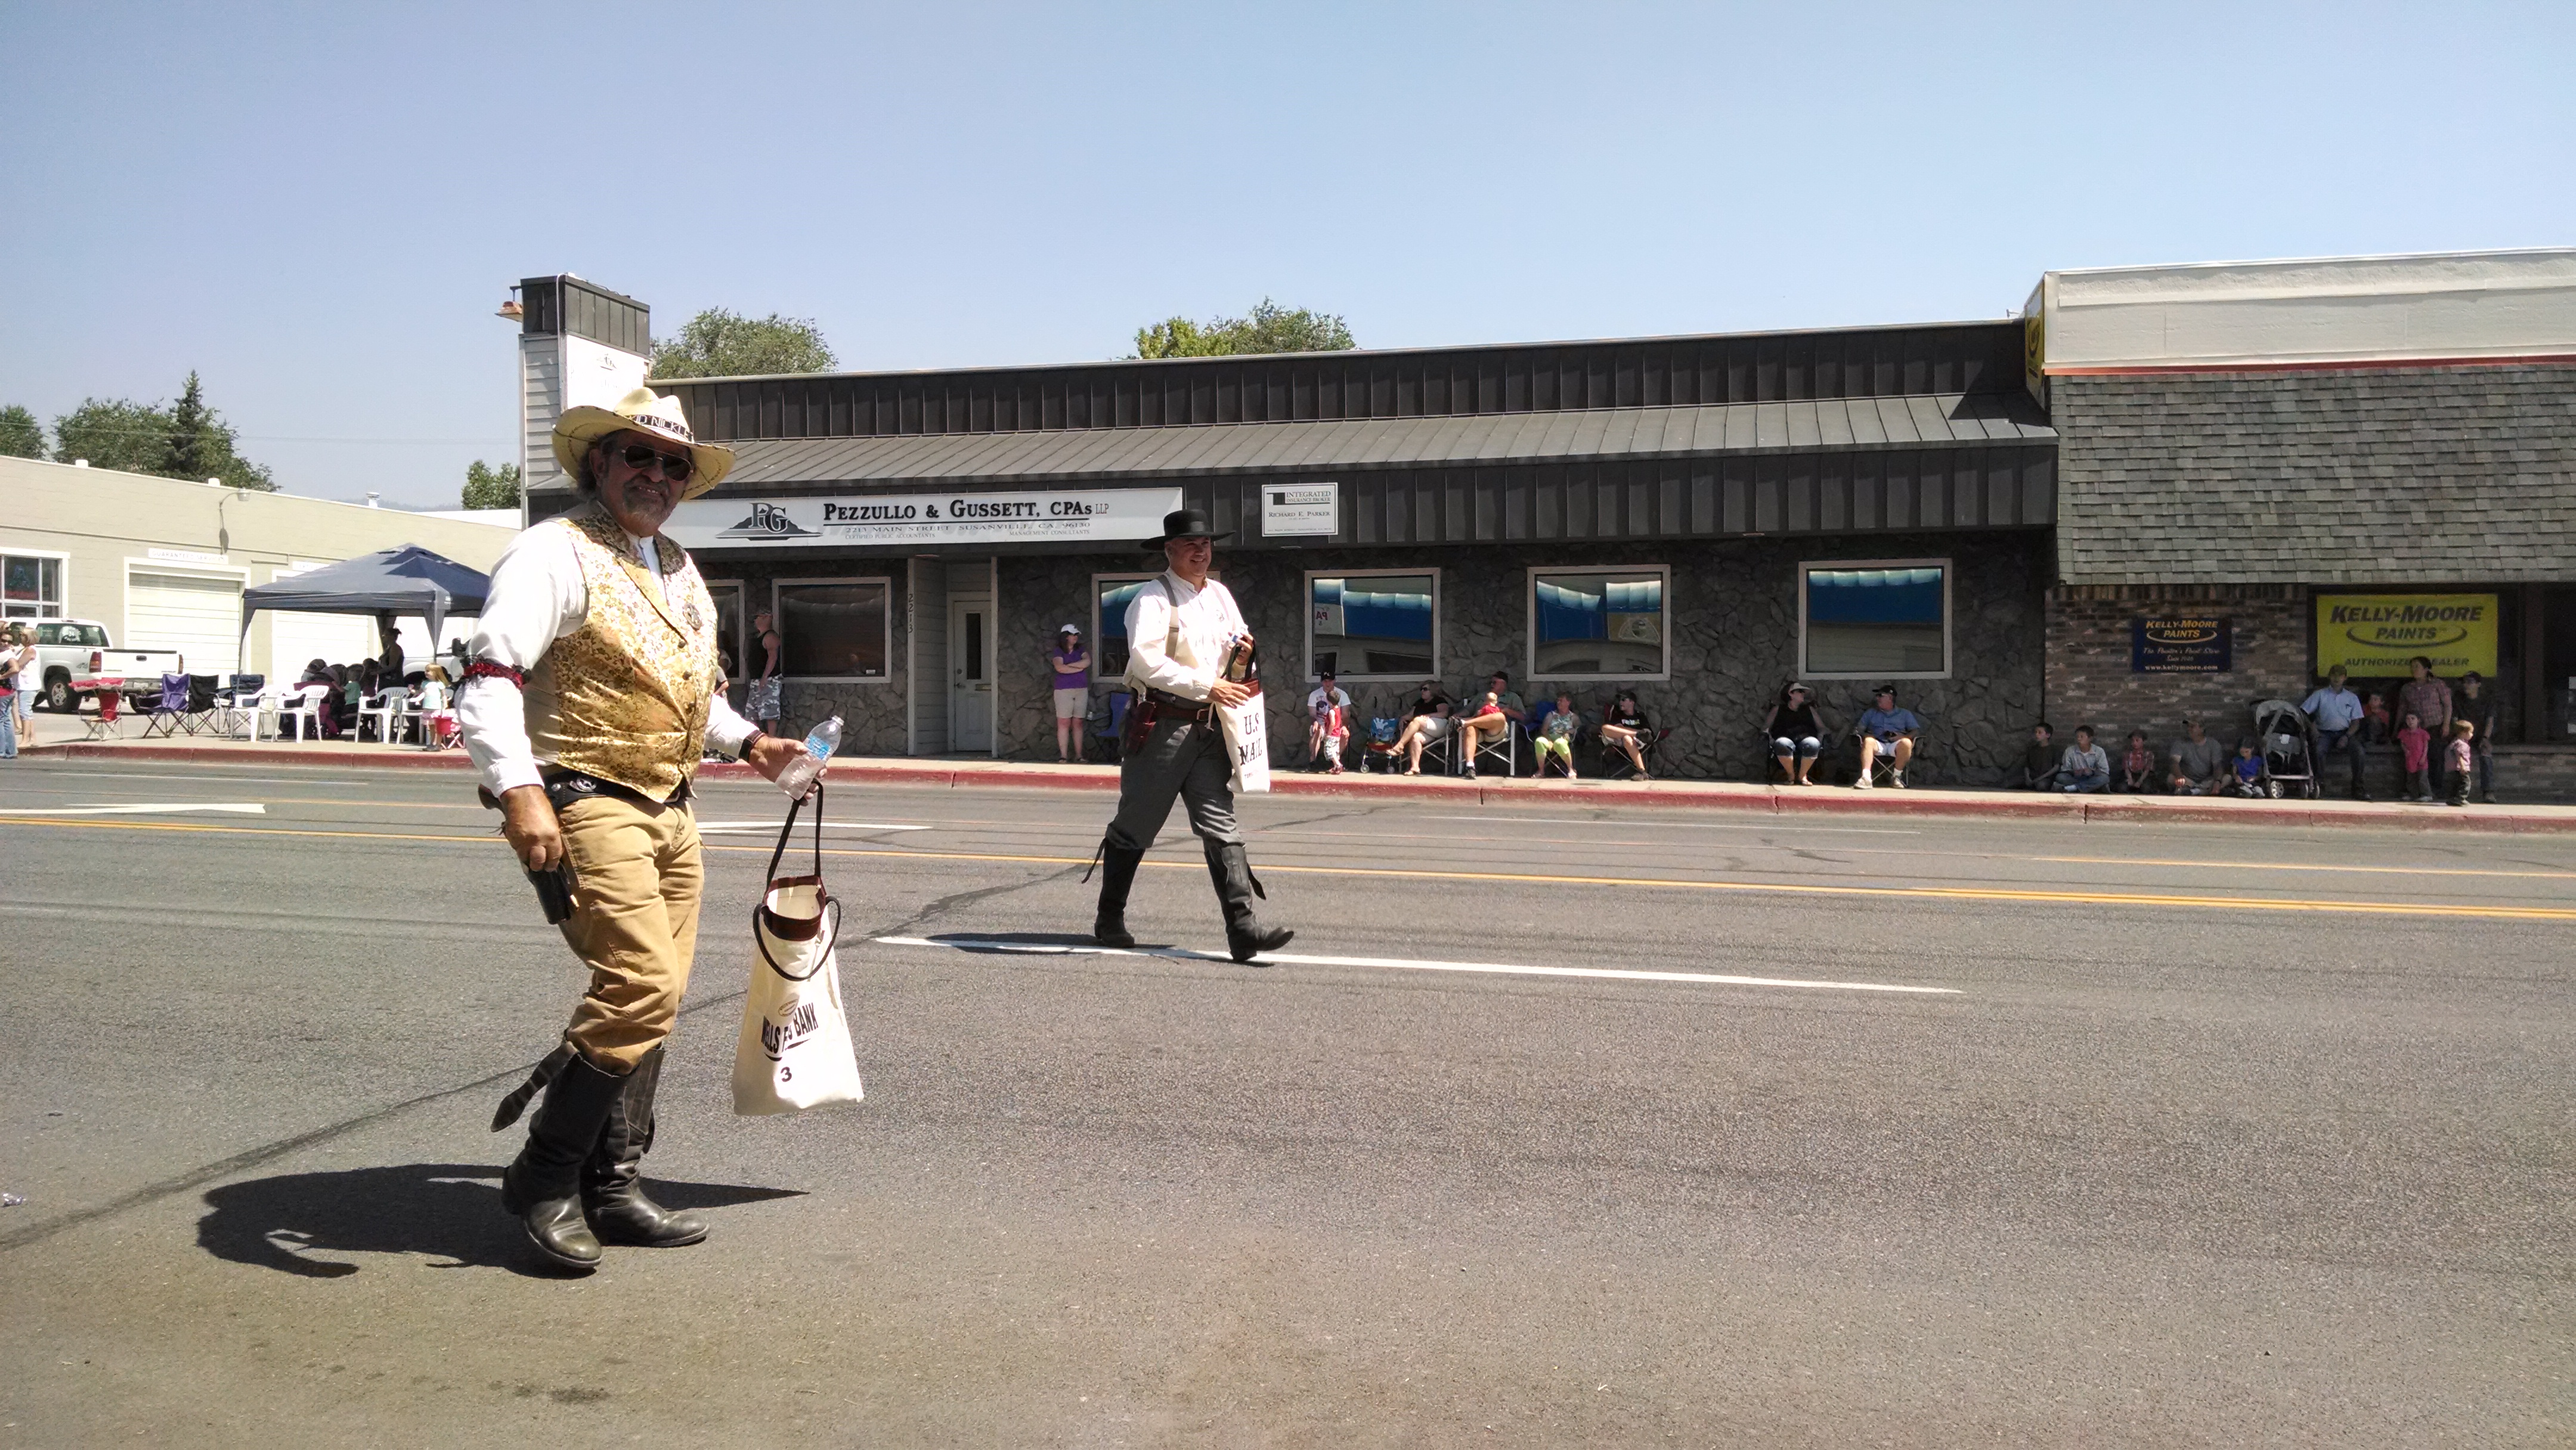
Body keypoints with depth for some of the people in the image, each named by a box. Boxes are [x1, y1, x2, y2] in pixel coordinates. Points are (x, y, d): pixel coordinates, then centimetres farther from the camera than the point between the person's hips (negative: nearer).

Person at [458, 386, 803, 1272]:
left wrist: (745, 741, 19)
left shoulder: (679, 570, 18)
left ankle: (613, 1189, 21)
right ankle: (542, 1180, -1)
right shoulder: (556, 552, -9)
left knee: (648, 1001, 11)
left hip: (669, 812, 9)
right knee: (640, 991, -17)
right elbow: (490, 677, -21)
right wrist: (521, 790, -34)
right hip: (586, 804, -9)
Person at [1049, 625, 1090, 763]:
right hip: (1064, 691, -4)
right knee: (1064, 723, -6)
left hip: (1082, 691, 4)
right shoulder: (1058, 652, 2)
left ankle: (1079, 755, 3)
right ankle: (1063, 756, -8)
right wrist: (1079, 668, -7)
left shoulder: (1080, 650, 15)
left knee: (1078, 724, 3)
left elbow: (1087, 662, -4)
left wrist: (1069, 665, -8)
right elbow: (1059, 668, -16)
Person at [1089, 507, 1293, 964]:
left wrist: (1242, 652, 3)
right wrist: (1208, 686, -22)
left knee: (1221, 826, -3)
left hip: (1208, 728, 6)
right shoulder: (1152, 599, -7)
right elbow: (1147, 662, -20)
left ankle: (1243, 929, -9)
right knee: (1135, 827, 6)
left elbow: (1237, 646, 28)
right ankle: (1109, 920, 23)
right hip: (1161, 726, -6)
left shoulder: (1220, 595, 16)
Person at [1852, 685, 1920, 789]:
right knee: (1868, 741, -35)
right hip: (1878, 743, 1)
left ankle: (1897, 777, -22)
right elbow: (1860, 729, 17)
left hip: (1896, 744, -1)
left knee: (1907, 743, -36)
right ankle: (1866, 778, -49)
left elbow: (1916, 730, 12)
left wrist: (1904, 736, -9)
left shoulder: (1905, 714, 23)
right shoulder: (1871, 713, 28)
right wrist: (1866, 735, -7)